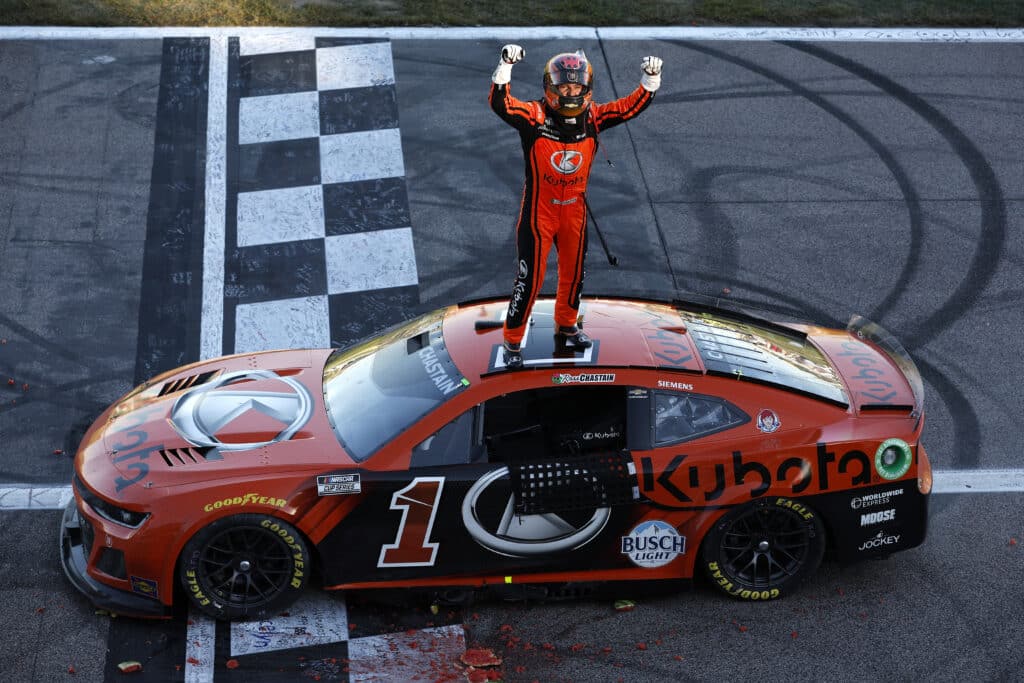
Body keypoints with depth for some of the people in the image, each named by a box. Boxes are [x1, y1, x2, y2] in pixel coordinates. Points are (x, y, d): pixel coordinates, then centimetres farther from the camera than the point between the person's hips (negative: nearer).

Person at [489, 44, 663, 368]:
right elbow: (500, 103, -31)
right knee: (530, 277, -1)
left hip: (575, 210, 5)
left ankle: (566, 328, 44)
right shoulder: (534, 116, -17)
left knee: (574, 272, 20)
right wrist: (505, 66, -44)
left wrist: (651, 78, -20)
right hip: (539, 210, -5)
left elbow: (632, 105, -5)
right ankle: (513, 341, 14)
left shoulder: (593, 117, -5)